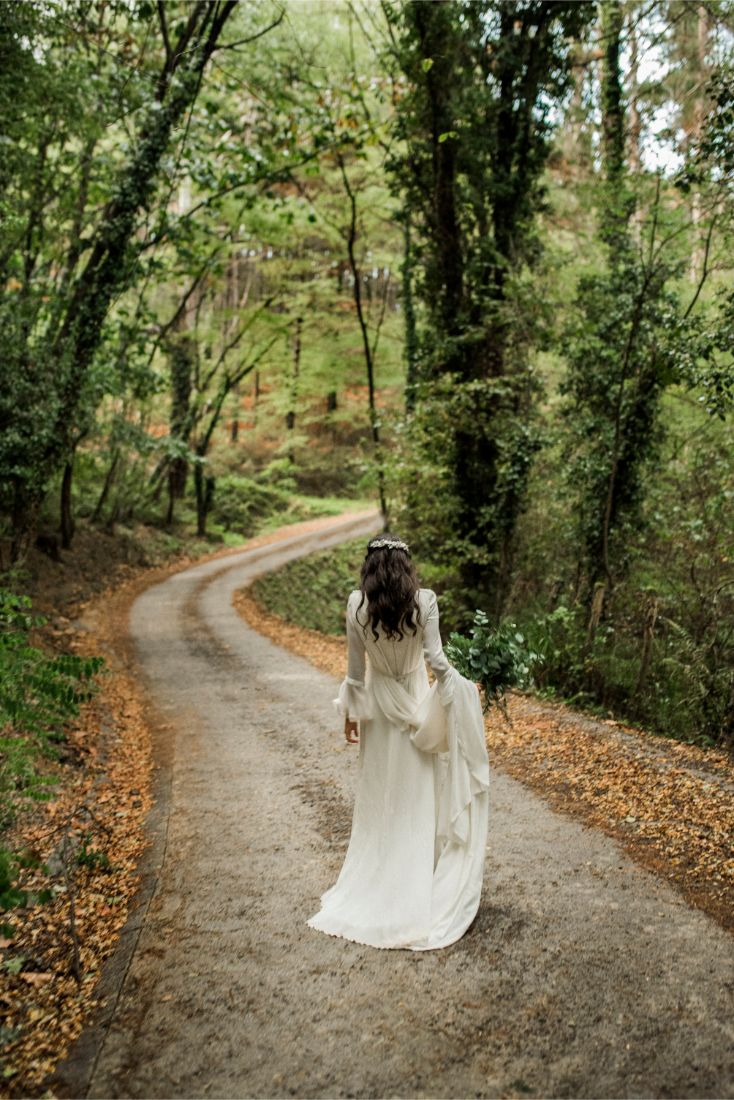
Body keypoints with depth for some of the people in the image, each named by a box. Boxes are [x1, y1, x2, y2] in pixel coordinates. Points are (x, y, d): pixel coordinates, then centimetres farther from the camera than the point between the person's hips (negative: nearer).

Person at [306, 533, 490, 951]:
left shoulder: (357, 604, -10)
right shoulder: (424, 601, -14)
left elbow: (356, 664, -4)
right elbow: (435, 656, -14)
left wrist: (351, 711, 6)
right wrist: (461, 684, 2)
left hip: (377, 705, 1)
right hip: (417, 702, -1)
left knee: (379, 796, 15)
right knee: (416, 797, 12)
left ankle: (375, 883, 27)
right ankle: (416, 892, 22)